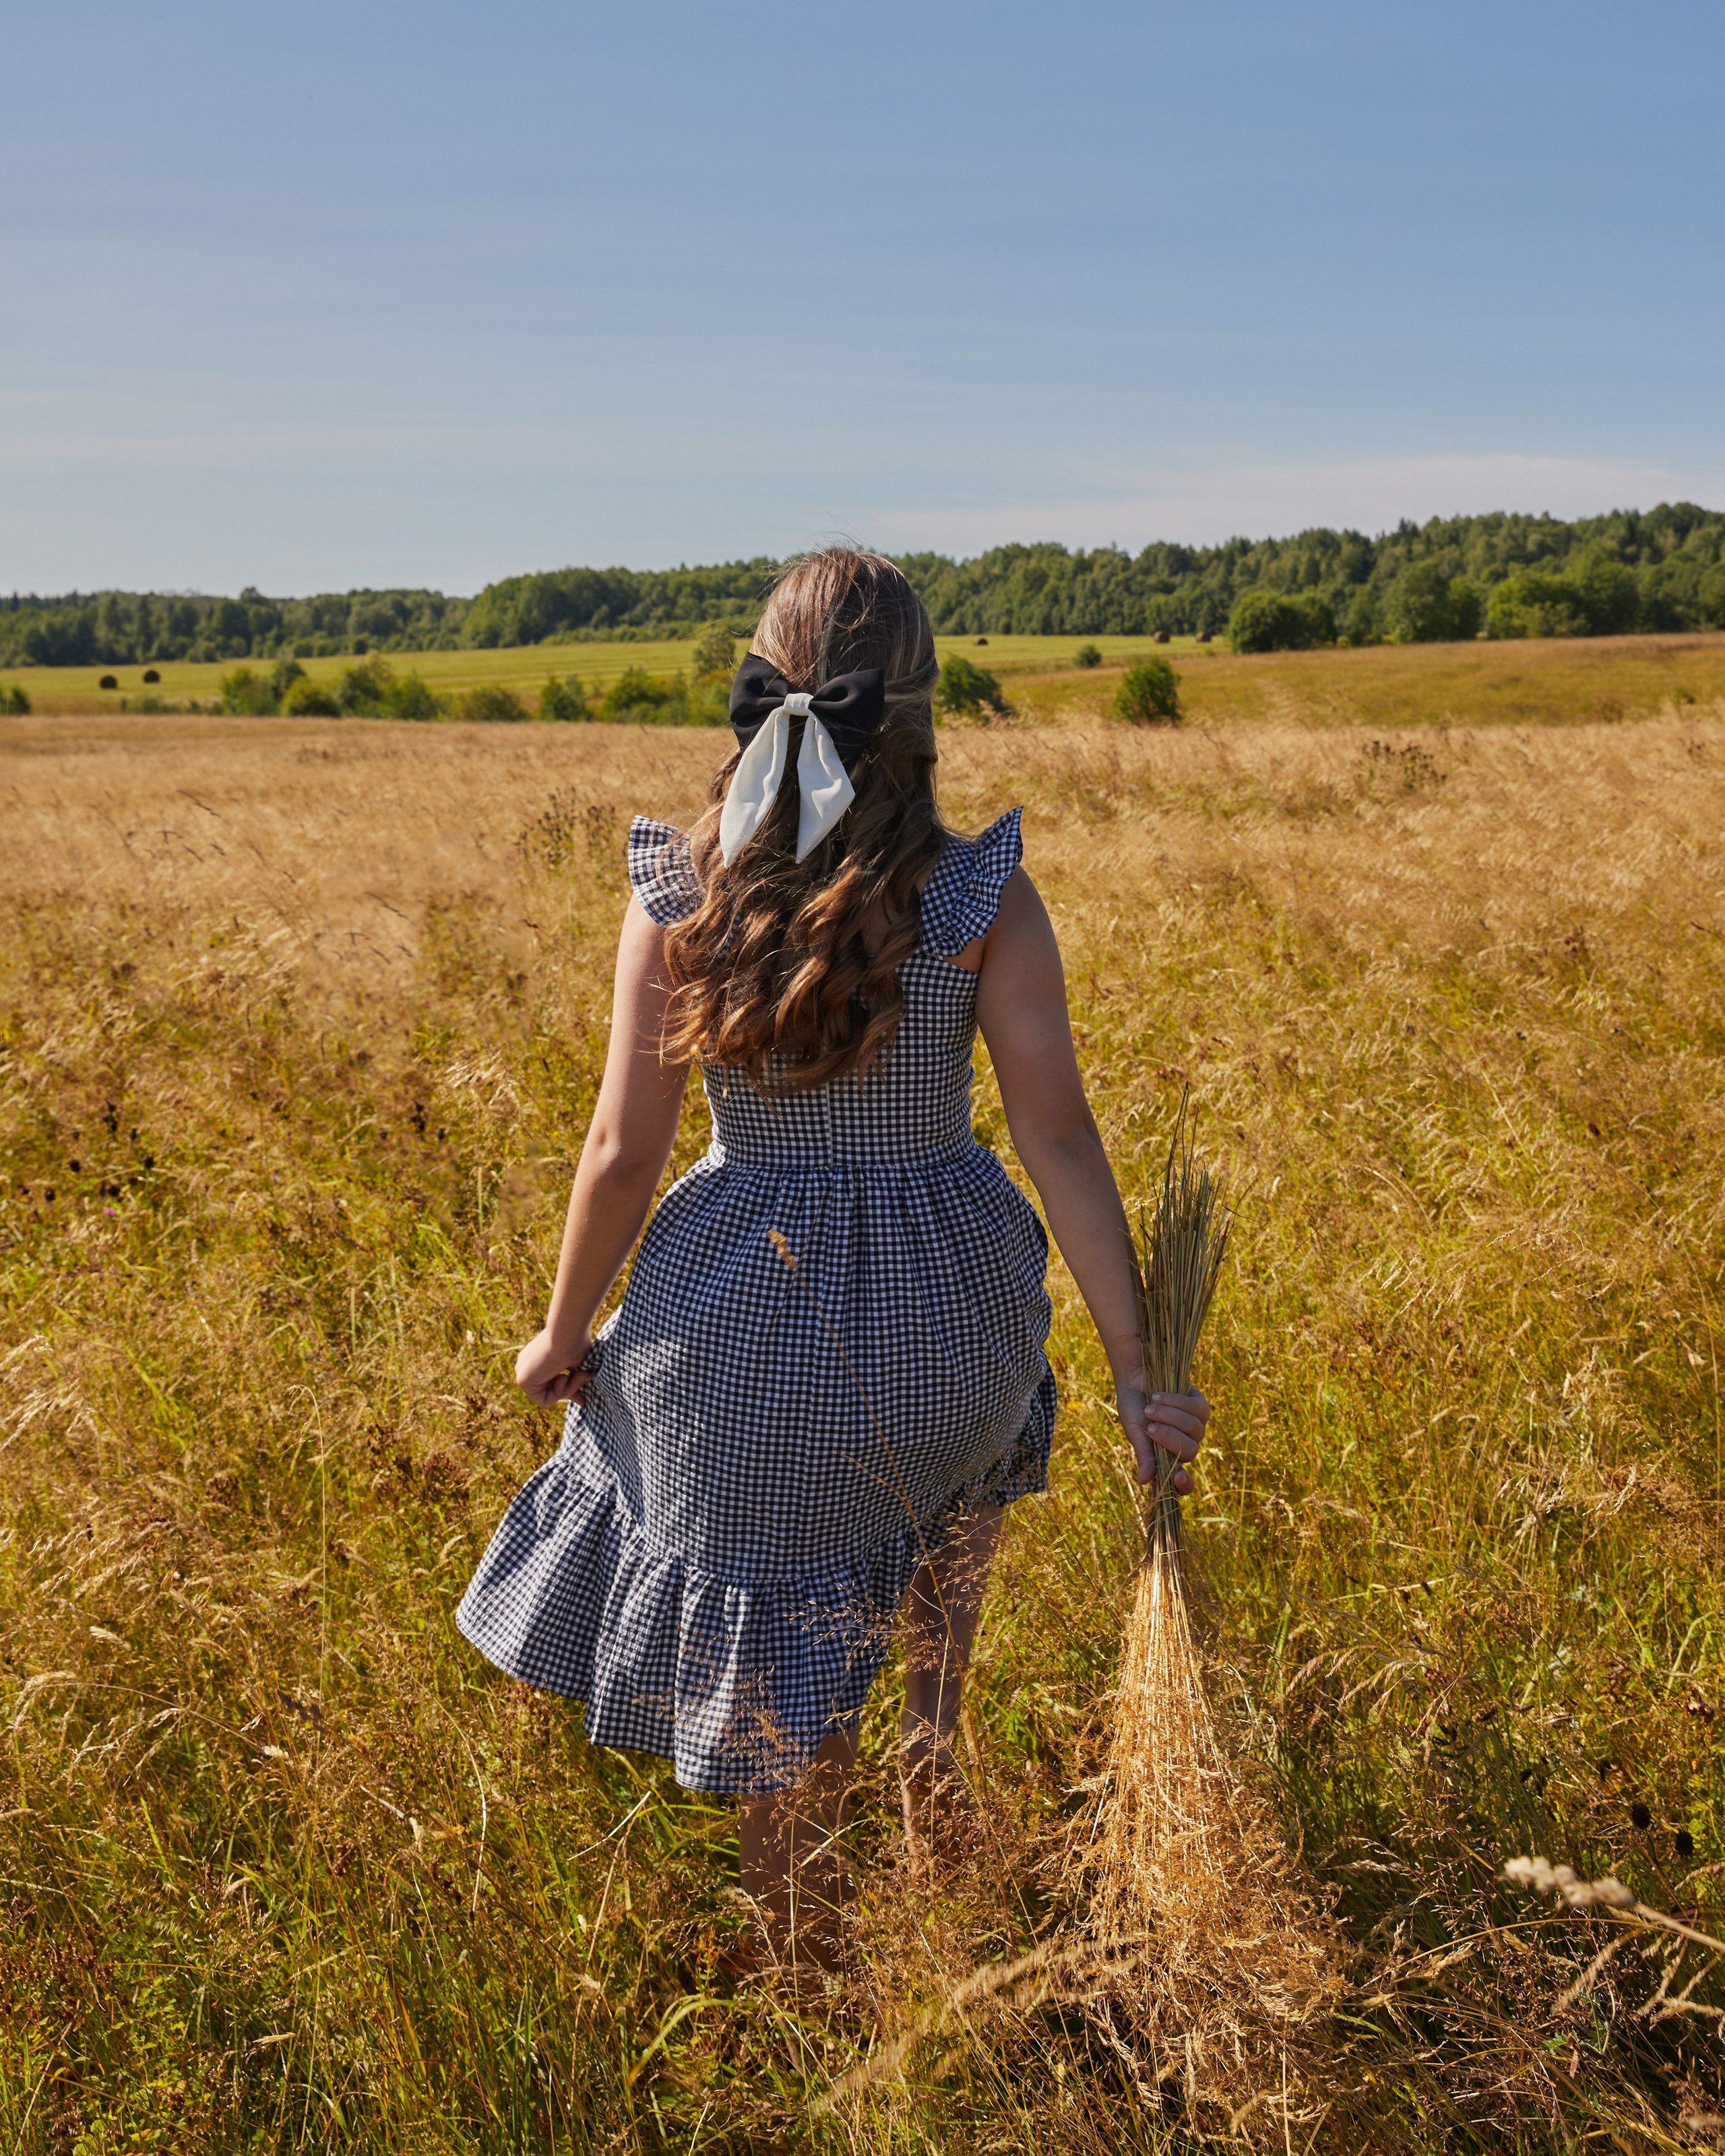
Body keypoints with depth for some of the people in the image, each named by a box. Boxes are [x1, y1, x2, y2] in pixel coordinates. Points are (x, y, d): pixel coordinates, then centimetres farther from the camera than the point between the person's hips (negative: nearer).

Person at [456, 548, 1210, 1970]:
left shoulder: (676, 893, -10)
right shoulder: (985, 903, -12)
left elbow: (625, 1150, -7)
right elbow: (1060, 1139, -14)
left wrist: (564, 1335, 7)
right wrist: (1138, 1368, -8)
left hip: (745, 1318, 0)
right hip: (943, 1304, 0)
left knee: (784, 1687, 17)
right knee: (964, 1460, 39)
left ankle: (810, 1979, 33)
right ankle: (936, 1726, 34)